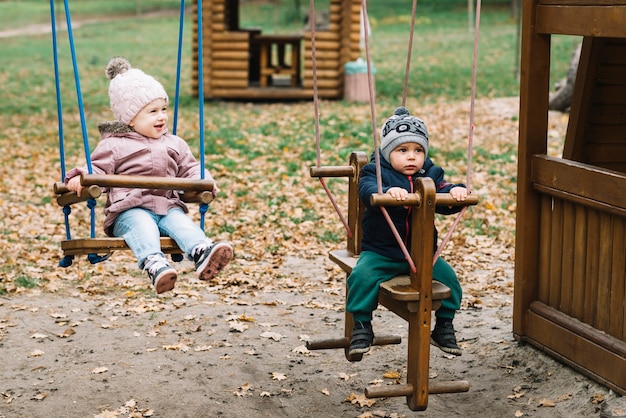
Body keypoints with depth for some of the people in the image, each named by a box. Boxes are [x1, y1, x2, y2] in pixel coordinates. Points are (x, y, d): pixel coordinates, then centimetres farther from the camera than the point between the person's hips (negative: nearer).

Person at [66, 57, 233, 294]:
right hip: (130, 210, -4)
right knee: (143, 226, -37)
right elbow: (97, 168, 4)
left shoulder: (174, 144, 25)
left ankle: (202, 254, -57)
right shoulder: (115, 145, 11)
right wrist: (79, 178, -19)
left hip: (167, 206, 4)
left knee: (181, 222, -29)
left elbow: (189, 168, 24)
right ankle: (154, 264, -63)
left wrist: (203, 181, 1)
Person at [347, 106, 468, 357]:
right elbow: (368, 190, -29)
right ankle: (362, 326, -7)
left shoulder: (430, 174, 4)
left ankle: (444, 326, 9)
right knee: (362, 275, -26)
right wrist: (388, 192, -51)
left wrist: (455, 192, -34)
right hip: (380, 252, -3)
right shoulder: (376, 173, -7)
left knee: (447, 277, -12)